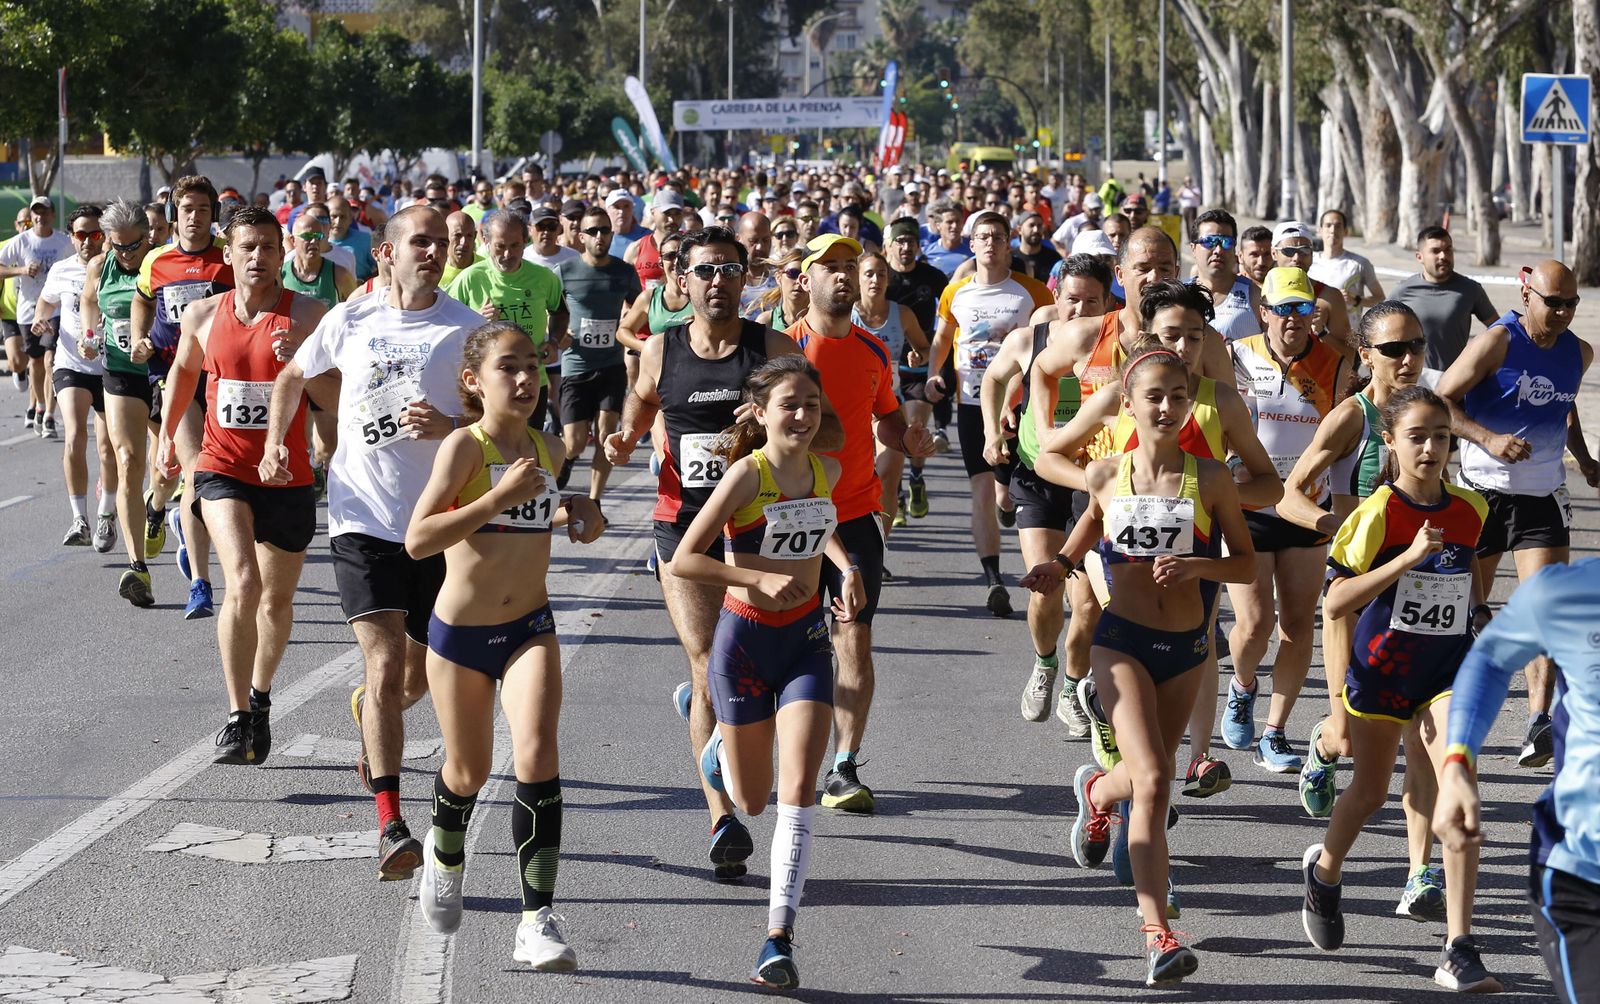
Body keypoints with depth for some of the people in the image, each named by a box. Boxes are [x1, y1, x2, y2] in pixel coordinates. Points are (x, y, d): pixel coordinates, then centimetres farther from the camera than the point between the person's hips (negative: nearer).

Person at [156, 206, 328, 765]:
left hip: (287, 476, 1)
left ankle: (260, 696, 41)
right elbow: (184, 369, 22)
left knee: (277, 600, 14)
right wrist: (166, 435, 22)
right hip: (223, 470, 0)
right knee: (242, 584, -21)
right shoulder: (203, 315, 1)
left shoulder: (308, 315, -7)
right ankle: (238, 718, -15)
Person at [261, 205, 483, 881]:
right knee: (386, 666, -15)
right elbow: (292, 377, 21)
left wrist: (451, 427, -21)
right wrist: (276, 442, 9)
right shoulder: (349, 321, 3)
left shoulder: (467, 329, -2)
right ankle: (390, 826, -16)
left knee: (419, 678, 14)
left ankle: (366, 711, 51)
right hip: (363, 519, -1)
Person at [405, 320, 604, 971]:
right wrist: (499, 498, -31)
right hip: (460, 632, -2)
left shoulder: (549, 450, 1)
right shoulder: (463, 446, -15)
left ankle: (537, 921, -18)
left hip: (530, 629, 3)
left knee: (537, 754, -18)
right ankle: (445, 855, 50)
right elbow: (418, 540, -25)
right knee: (470, 769, 14)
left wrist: (575, 512, 2)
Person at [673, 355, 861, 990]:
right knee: (752, 801, 13)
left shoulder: (827, 471, 0)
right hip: (745, 639, -3)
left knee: (799, 789, -12)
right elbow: (684, 560, -20)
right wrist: (761, 579, -27)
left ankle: (779, 940, -12)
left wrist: (847, 569, 8)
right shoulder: (747, 474, -17)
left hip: (807, 639, 3)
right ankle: (721, 744, 51)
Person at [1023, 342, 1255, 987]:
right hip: (1122, 641, -2)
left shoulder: (1209, 477, -5)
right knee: (1152, 781, -18)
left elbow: (1246, 563, 1)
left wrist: (1198, 565, -18)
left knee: (1150, 776, 20)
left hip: (1186, 647, 2)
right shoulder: (1105, 477, -3)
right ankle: (1157, 933, -15)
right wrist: (1058, 567, 1)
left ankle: (1098, 792, 57)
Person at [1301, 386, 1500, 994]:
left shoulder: (1470, 510, 1)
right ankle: (1324, 870, 50)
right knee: (1370, 793, 15)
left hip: (1449, 670, 2)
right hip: (1383, 665, -2)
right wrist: (1407, 559, -26)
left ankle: (1459, 953, -15)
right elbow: (1335, 604, -18)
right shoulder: (1377, 514, -13)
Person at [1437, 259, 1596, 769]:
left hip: (1543, 497, 3)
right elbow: (1441, 401, -13)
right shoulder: (1497, 343, -12)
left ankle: (1540, 722, -20)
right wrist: (1489, 440, -26)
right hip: (1484, 492, -3)